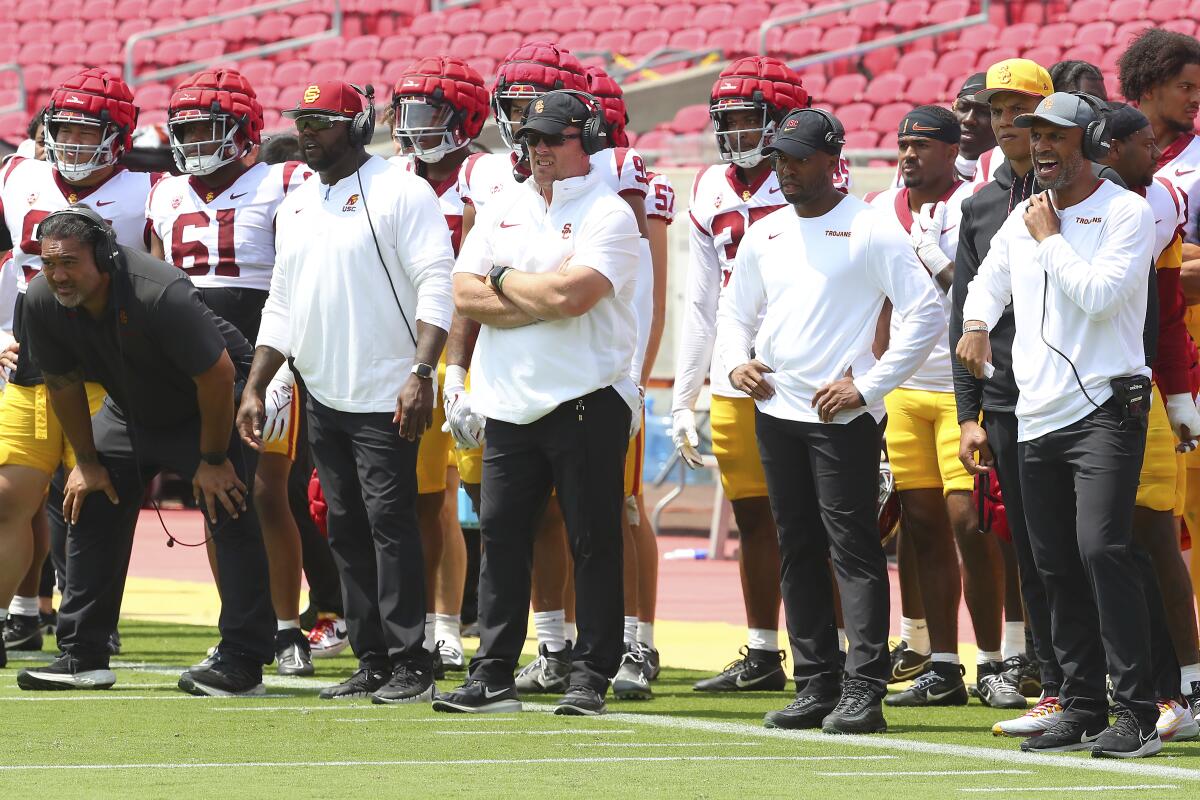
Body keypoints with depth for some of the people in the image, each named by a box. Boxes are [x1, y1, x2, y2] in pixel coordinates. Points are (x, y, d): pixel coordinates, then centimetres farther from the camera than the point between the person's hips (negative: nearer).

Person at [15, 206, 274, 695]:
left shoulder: (160, 295, -39)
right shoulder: (43, 301, -20)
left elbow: (217, 375, -29)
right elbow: (63, 383, -3)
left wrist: (212, 461, -20)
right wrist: (87, 462, 2)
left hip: (207, 405, -6)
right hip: (129, 411, 6)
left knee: (230, 515, -17)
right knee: (90, 507, 4)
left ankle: (243, 664, -16)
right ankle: (82, 658, 11)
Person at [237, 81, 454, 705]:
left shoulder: (400, 193, -8)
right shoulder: (297, 205, 15)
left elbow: (436, 287, -14)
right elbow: (281, 305, 21)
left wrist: (420, 373, -23)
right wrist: (255, 389, 15)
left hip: (384, 396, -8)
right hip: (324, 396, 8)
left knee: (390, 525, -10)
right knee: (346, 531, 7)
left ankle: (409, 662, -8)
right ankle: (372, 663, 12)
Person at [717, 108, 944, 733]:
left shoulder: (870, 230, -7)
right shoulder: (764, 235, 13)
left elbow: (927, 315, -10)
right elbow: (735, 311, 25)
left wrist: (867, 385, -13)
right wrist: (737, 362, 3)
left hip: (842, 416, -7)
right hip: (775, 410, 7)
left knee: (853, 549, -9)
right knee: (797, 552, 9)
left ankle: (863, 689, -12)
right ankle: (816, 685, 14)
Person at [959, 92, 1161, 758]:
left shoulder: (1126, 212, -6)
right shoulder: (1021, 217, 14)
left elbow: (1100, 293, -19)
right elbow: (990, 279, 29)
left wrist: (1050, 239, -9)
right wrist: (976, 323, 9)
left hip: (1105, 409, -7)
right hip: (1037, 418, 7)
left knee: (1101, 548, -20)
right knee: (1057, 568, 7)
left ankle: (1137, 712, -19)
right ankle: (1082, 710, 14)